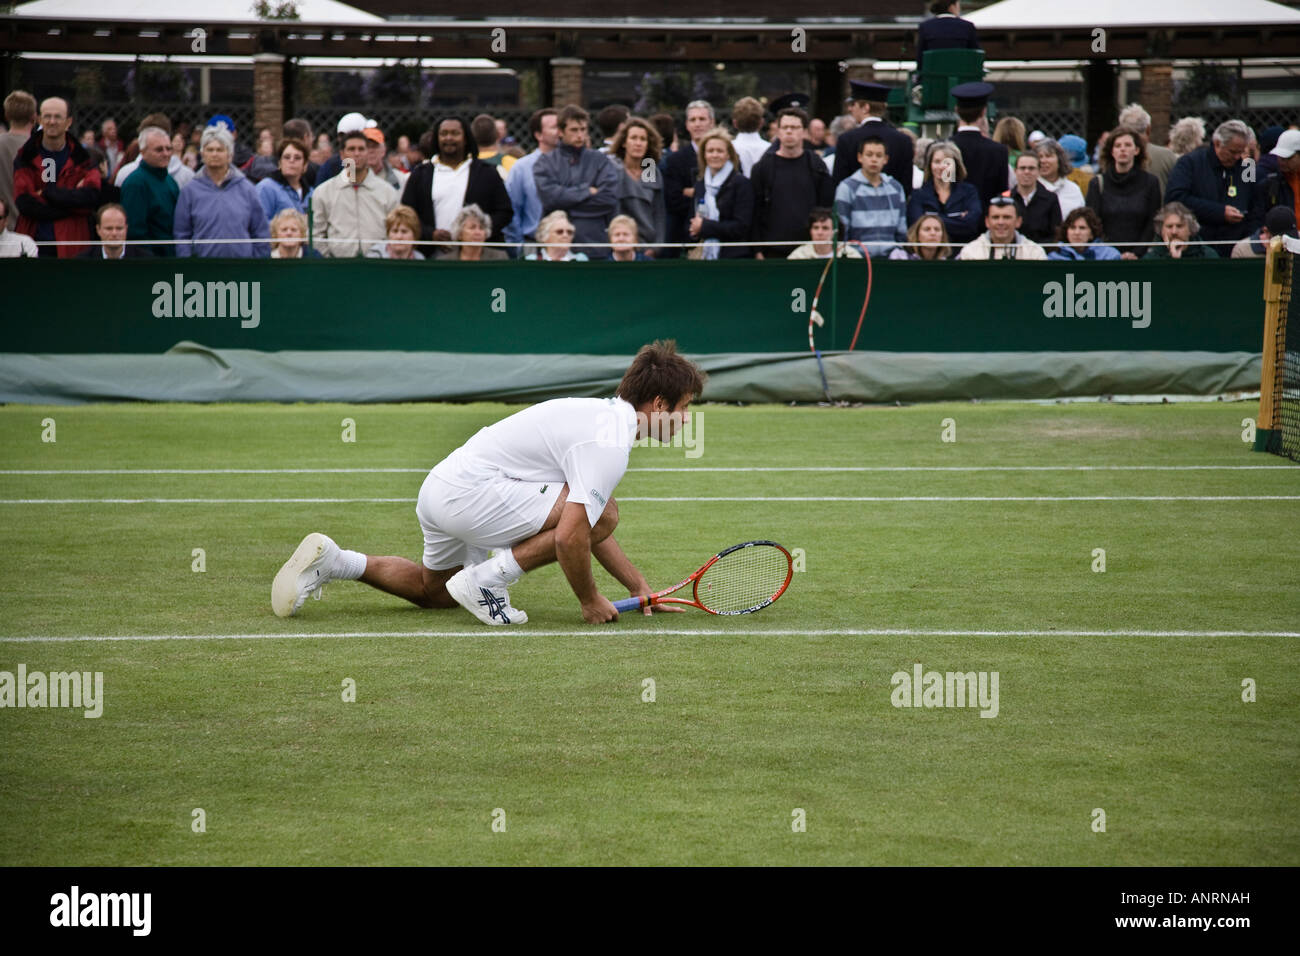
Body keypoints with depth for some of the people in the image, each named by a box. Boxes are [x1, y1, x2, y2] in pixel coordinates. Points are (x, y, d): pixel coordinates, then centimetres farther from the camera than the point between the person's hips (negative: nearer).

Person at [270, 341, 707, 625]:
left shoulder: (604, 416, 14)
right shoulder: (609, 446, -17)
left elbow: (586, 526, 22)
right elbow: (569, 537, -26)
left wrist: (637, 584, 18)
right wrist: (590, 601, -11)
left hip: (441, 489, 10)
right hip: (473, 492, -10)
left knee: (434, 591, 34)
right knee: (604, 512, -16)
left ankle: (331, 561, 21)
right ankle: (487, 580, -11)